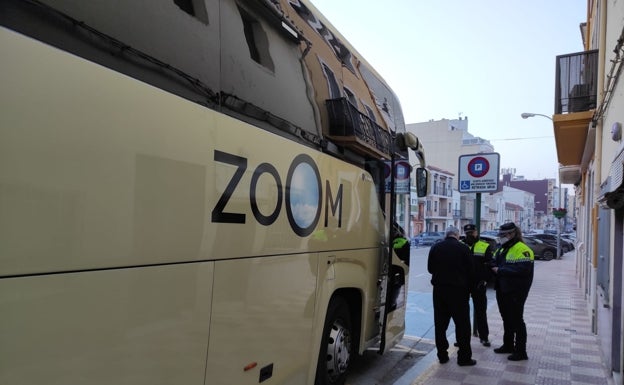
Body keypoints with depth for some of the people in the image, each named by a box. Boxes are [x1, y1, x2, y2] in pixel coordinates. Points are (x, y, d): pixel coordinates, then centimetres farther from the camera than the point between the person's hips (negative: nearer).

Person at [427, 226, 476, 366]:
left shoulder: (435, 248, 2)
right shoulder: (463, 248, -7)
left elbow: (430, 268, 9)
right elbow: (471, 272, -3)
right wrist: (468, 289, 9)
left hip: (439, 289, 3)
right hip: (458, 290, -3)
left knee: (440, 323, 11)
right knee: (462, 324, 5)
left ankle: (442, 355, 16)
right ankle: (464, 357, 7)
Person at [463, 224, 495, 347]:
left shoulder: (485, 247, 1)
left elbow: (490, 265, -1)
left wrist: (485, 280, -11)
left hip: (479, 284, -2)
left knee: (480, 311, 8)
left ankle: (484, 336, 20)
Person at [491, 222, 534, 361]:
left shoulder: (522, 249, -17)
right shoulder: (502, 249, 15)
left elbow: (522, 270, -28)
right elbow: (496, 262, 23)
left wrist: (500, 270, -24)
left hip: (515, 292, -9)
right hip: (502, 290, 9)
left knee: (516, 320, -2)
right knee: (507, 319, 19)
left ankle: (521, 351, 9)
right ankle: (508, 345, 32)